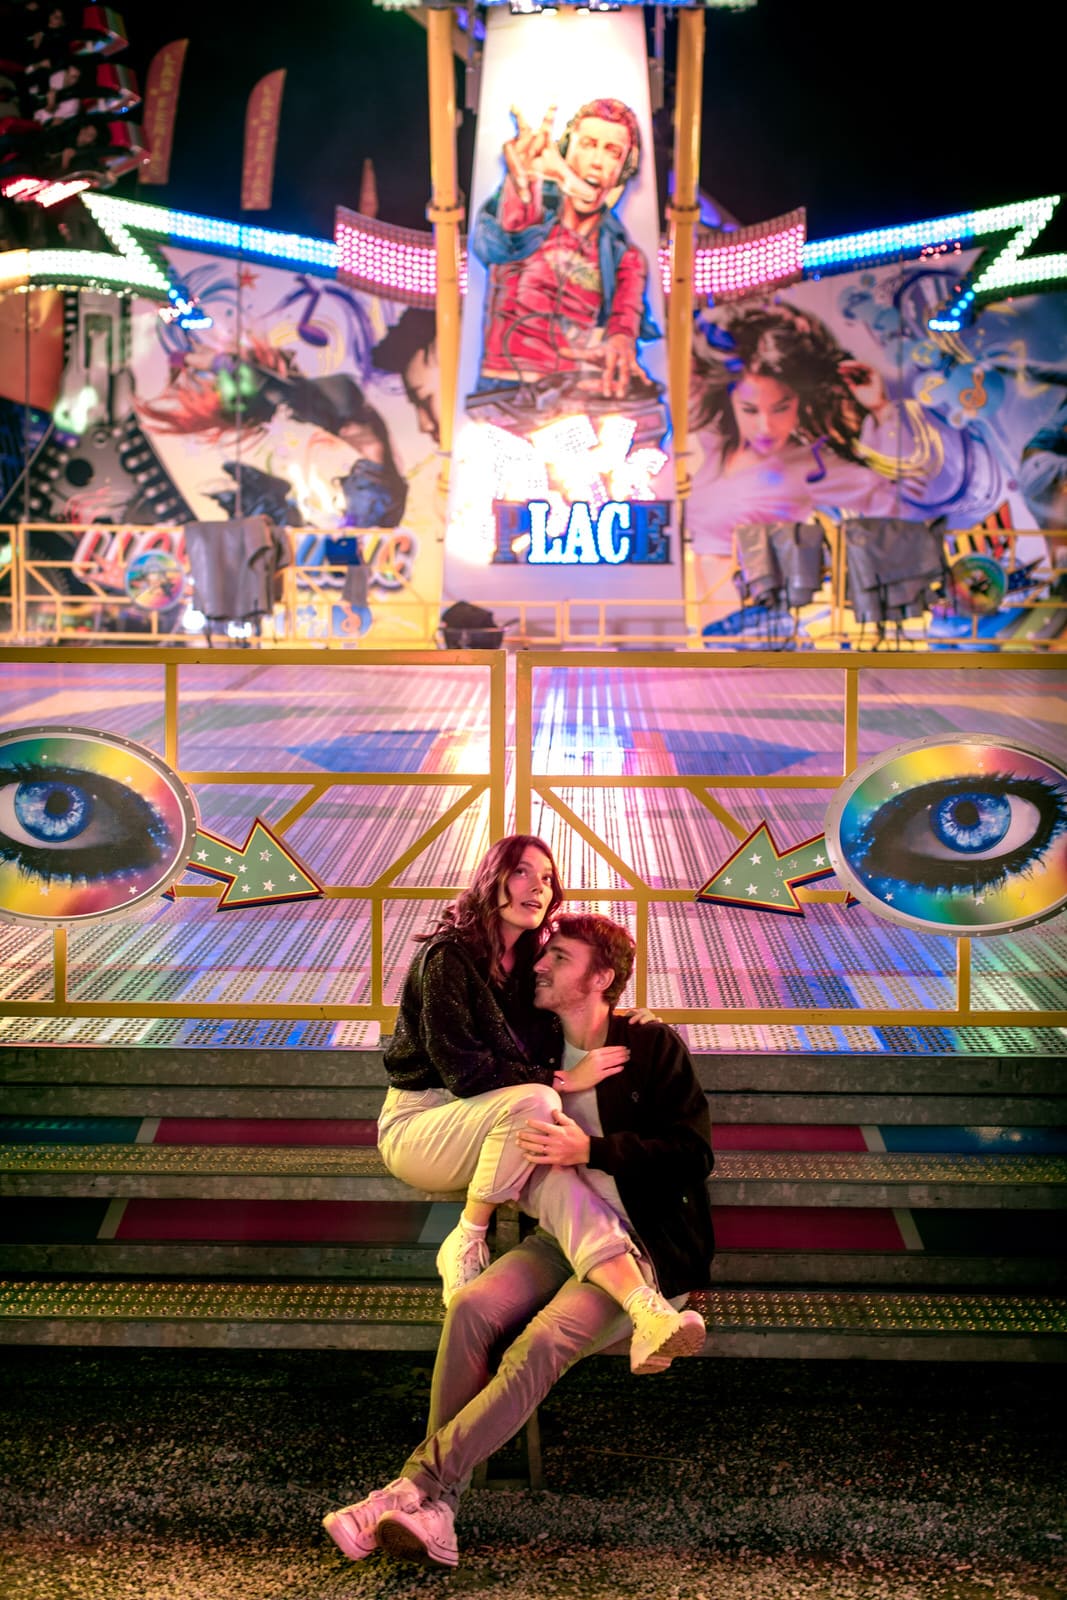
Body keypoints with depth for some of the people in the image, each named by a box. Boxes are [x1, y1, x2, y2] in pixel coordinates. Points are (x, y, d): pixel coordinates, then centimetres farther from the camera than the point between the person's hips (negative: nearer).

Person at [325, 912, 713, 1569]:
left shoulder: (653, 1046, -5)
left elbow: (693, 1153, -11)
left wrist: (590, 1151, -19)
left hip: (649, 1247, -5)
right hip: (565, 1240, 6)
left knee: (545, 1339, -30)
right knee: (473, 1306, -23)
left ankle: (415, 1485, -29)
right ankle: (435, 1508, -25)